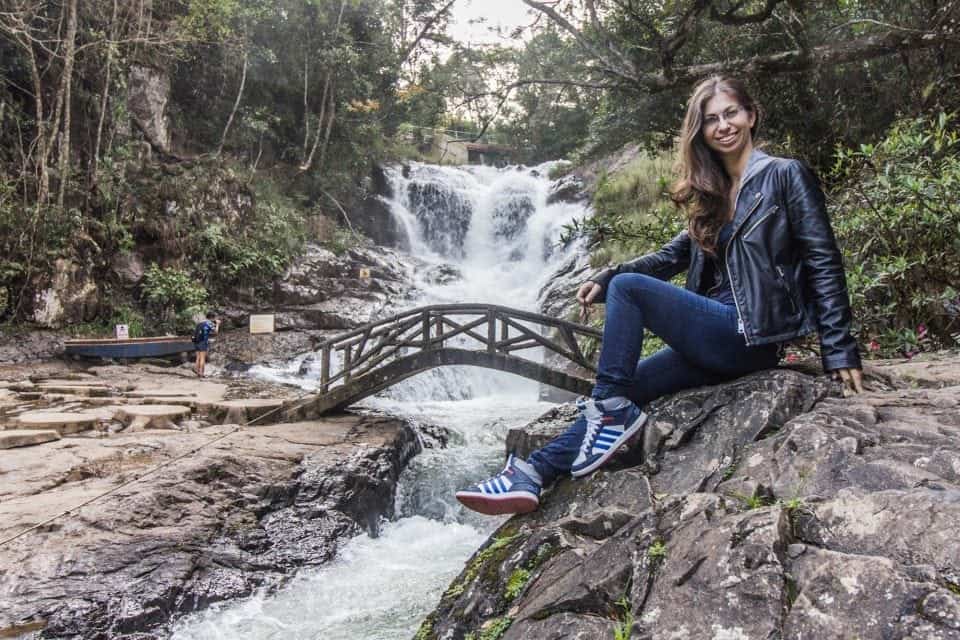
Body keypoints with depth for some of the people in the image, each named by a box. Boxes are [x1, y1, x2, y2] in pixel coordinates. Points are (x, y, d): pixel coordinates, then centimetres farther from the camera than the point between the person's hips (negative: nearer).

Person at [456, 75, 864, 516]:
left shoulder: (786, 175, -2)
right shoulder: (712, 192, 17)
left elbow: (823, 262, -7)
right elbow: (675, 254, 16)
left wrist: (839, 350, -12)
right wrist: (604, 278, 1)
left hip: (751, 336, -7)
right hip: (718, 334, 7)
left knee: (628, 288, -19)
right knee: (624, 388, -4)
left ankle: (614, 408, -13)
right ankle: (533, 475, -8)